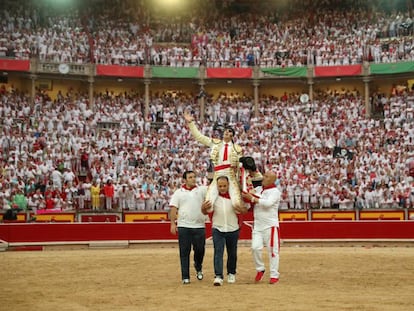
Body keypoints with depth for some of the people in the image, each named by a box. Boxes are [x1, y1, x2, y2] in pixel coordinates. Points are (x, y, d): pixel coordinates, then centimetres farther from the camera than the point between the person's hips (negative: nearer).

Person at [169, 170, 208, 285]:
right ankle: (185, 277, 4)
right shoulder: (178, 192, 6)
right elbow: (173, 208, 2)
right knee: (184, 252, 0)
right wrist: (173, 223, -5)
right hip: (183, 226, -1)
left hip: (199, 226, 1)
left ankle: (198, 268, 36)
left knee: (200, 250, 7)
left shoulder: (202, 190, 8)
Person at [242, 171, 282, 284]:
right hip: (257, 225, 5)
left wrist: (252, 198, -20)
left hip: (270, 225, -5)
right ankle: (260, 269, 15)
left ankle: (274, 275, 5)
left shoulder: (275, 192, -7)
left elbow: (268, 203, -22)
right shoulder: (258, 189, 13)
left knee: (272, 250, -2)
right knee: (255, 247, -5)